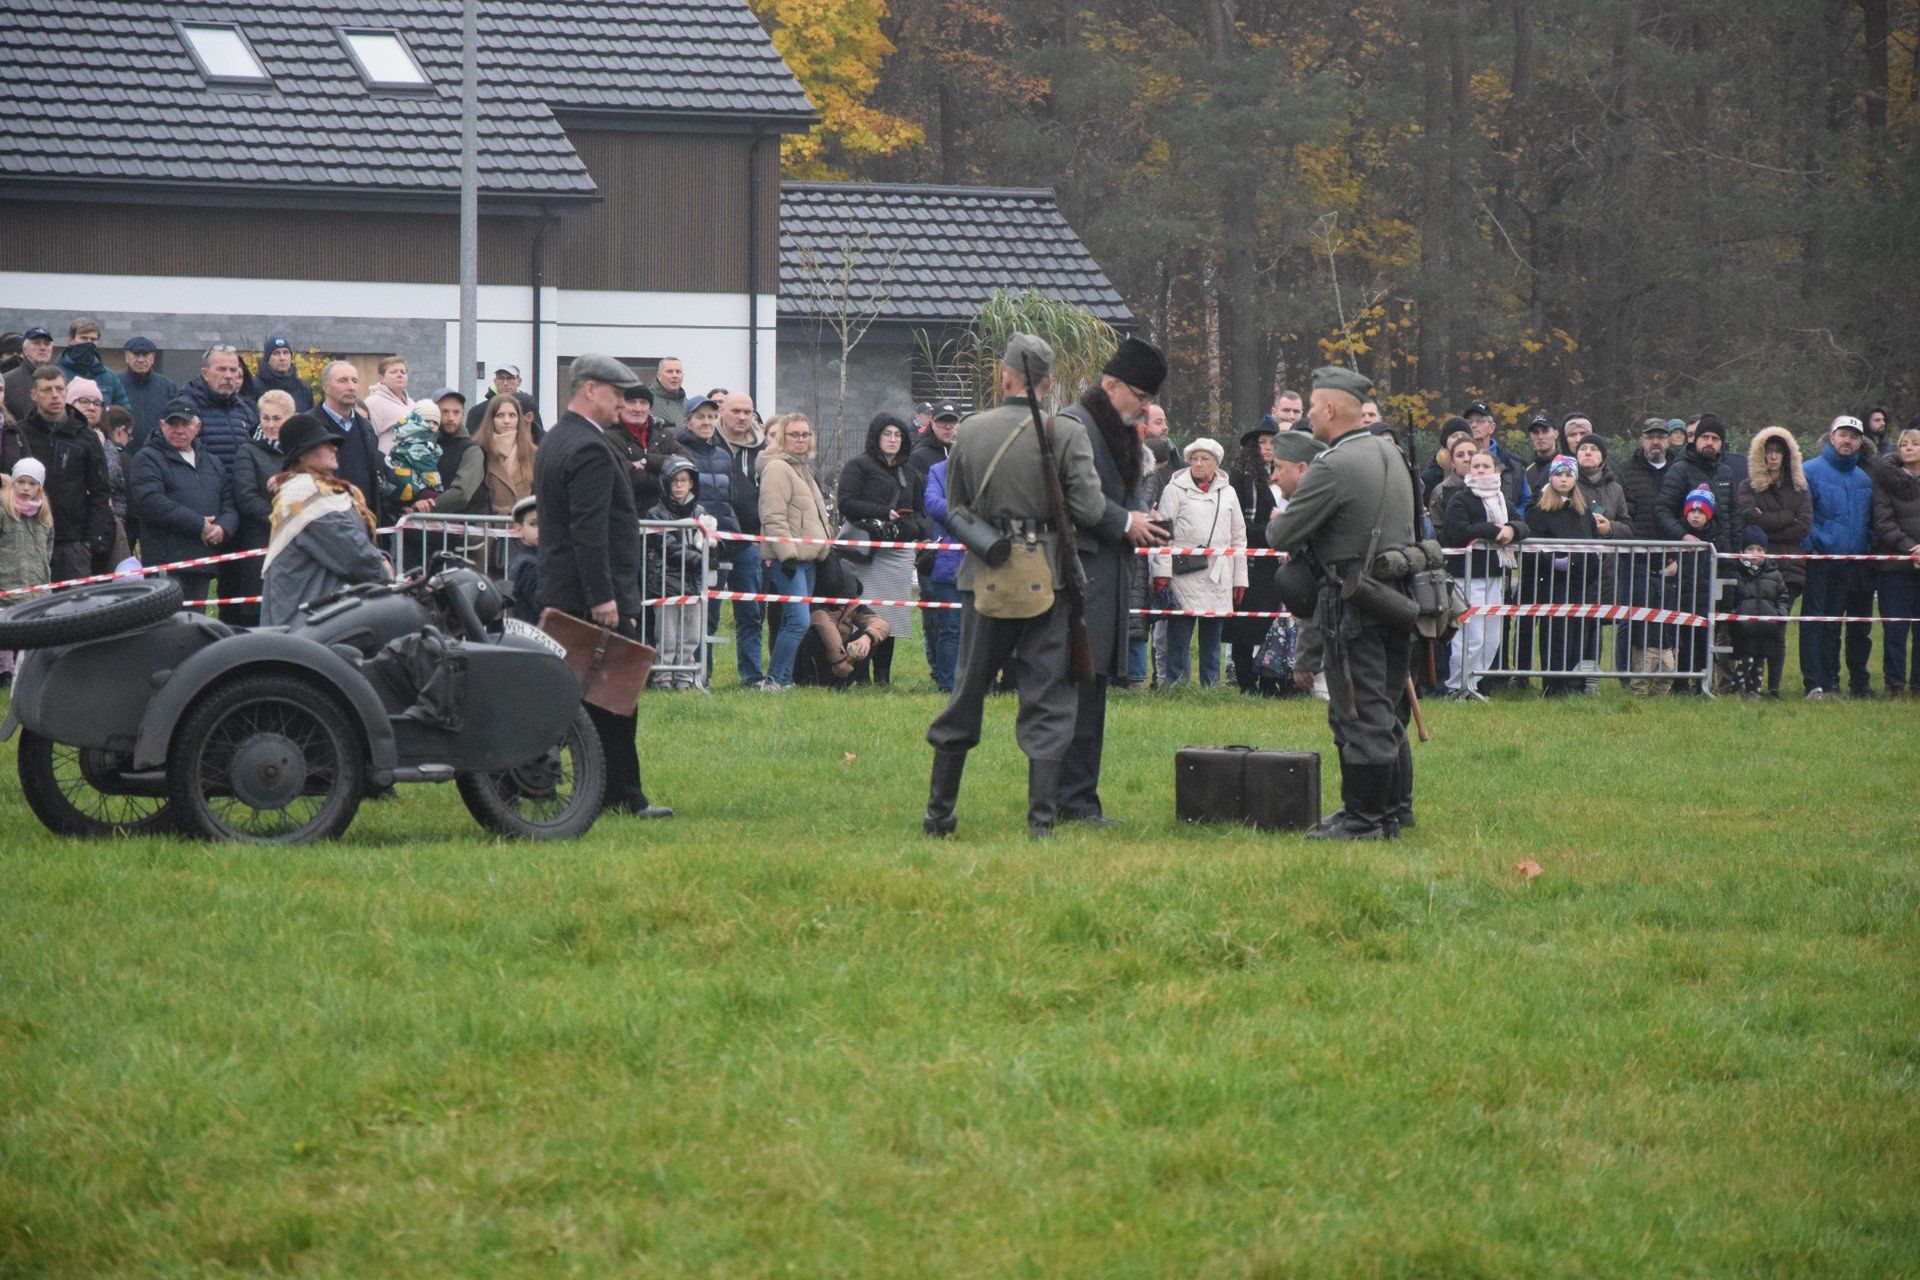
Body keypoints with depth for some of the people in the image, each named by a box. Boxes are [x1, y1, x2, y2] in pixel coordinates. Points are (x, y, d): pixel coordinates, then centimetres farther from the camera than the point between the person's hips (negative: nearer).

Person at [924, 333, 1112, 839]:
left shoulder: (970, 431, 0)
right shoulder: (1066, 434, -9)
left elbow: (955, 507, 7)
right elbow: (1090, 509, -11)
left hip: (985, 574, 2)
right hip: (1048, 575, -2)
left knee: (967, 691, 13)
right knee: (1046, 700, 3)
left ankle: (939, 811, 18)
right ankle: (1041, 819, -2)